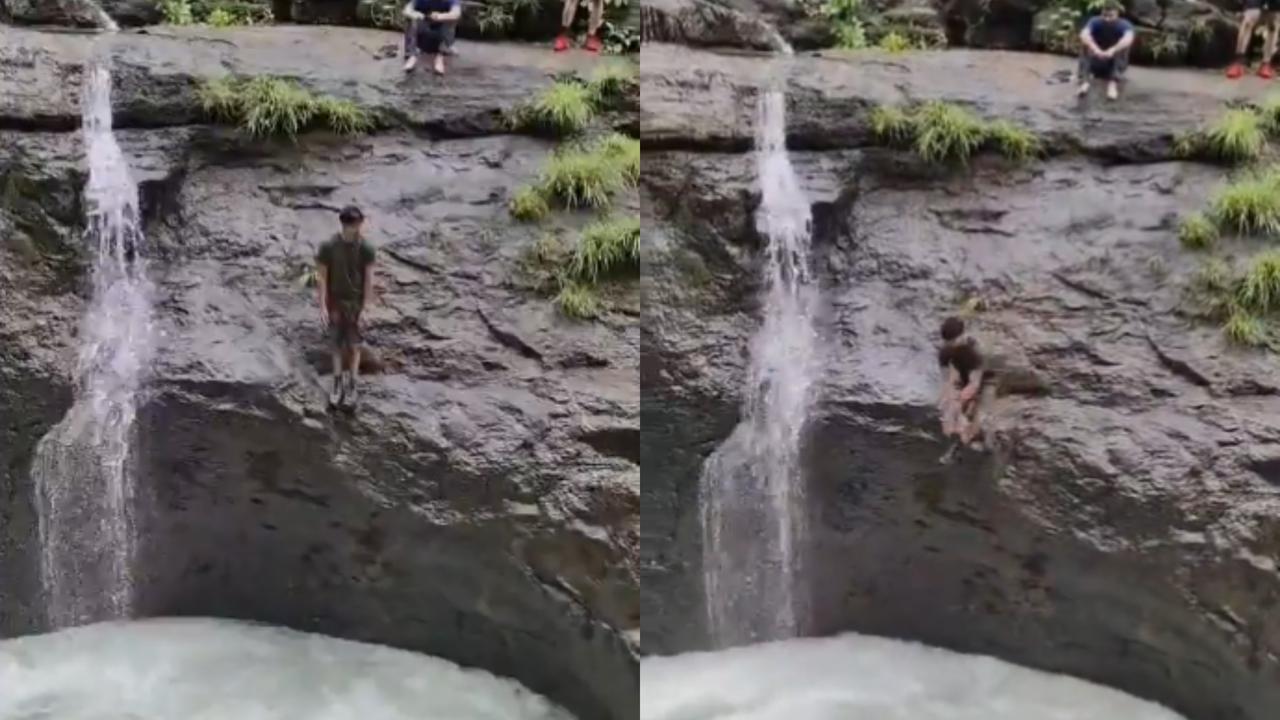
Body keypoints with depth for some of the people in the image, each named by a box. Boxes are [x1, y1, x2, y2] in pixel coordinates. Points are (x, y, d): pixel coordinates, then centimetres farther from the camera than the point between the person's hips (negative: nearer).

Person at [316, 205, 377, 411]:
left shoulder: (366, 248, -14)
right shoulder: (328, 247, -15)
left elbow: (369, 279, -8)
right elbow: (322, 277, -9)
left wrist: (365, 308, -9)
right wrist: (323, 306, -11)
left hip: (356, 302, 0)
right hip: (335, 302, 0)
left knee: (353, 346, 6)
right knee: (337, 344, 10)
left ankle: (351, 387, 16)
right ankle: (338, 384, 22)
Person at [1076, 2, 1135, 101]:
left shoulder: (1124, 25, -15)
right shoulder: (1095, 22, -12)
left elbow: (1128, 39, -38)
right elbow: (1084, 34, -34)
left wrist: (1112, 50, -57)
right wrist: (1095, 49, -53)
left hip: (1115, 64, -1)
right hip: (1096, 63, 1)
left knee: (1123, 46, -30)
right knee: (1085, 43, -26)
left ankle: (1113, 84, -46)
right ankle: (1084, 81, -44)